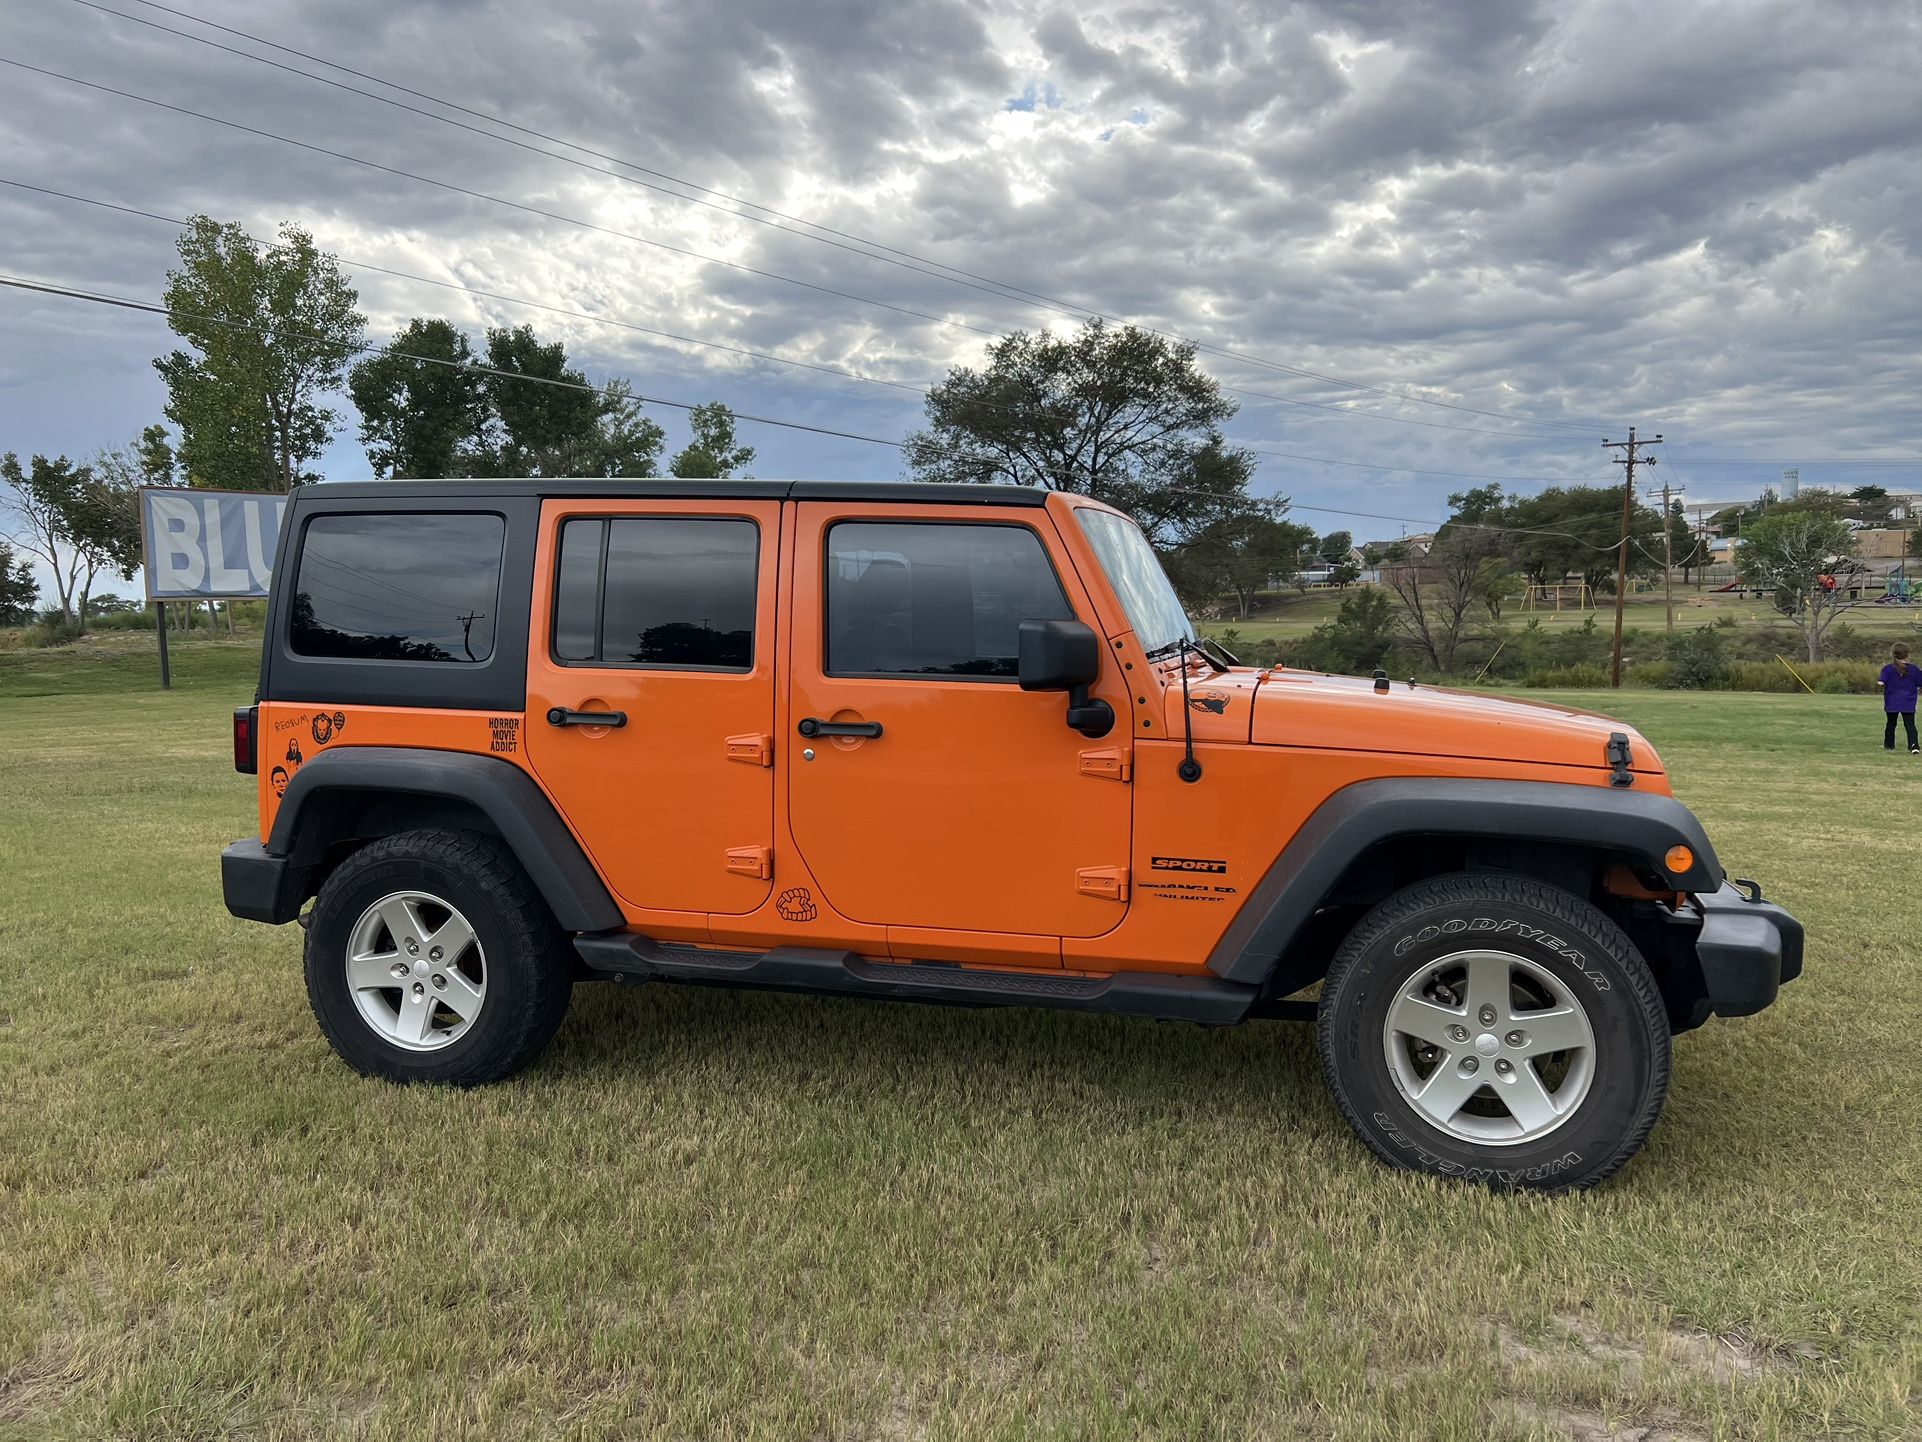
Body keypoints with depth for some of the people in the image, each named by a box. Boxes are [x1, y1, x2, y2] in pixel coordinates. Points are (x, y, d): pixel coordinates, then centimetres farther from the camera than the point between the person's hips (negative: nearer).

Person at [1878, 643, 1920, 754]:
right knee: (1910, 725, -1)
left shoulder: (1888, 669, -7)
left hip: (1892, 703, 0)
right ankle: (1914, 745, -19)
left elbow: (1880, 684, -17)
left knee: (1891, 723, 15)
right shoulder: (1914, 670, -2)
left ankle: (1889, 745, 26)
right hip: (1909, 704, 0)